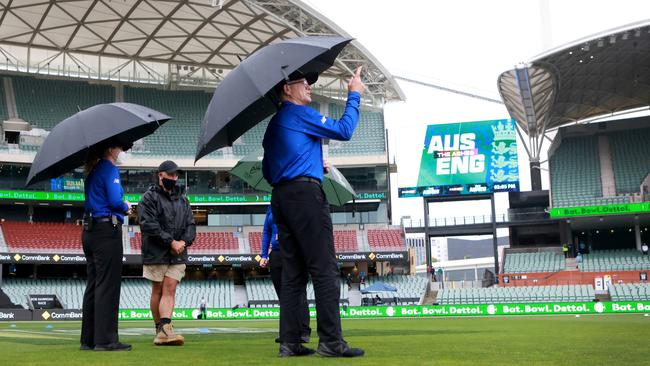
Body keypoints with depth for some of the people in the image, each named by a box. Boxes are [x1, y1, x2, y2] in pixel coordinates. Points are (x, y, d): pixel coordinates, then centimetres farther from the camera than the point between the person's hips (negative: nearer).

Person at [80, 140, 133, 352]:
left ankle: (89, 339, 15)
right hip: (107, 231, -9)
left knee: (93, 285, 11)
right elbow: (115, 201, -19)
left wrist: (121, 207, 14)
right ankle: (106, 339, -5)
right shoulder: (109, 169, -9)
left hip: (89, 231, 9)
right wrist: (126, 207, 1)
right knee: (108, 285, -6)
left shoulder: (92, 171, 17)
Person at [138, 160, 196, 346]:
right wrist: (171, 242, -15)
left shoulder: (182, 199, 17)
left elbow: (191, 225, 14)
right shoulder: (149, 197, -1)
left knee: (170, 290, -7)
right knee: (157, 291, 4)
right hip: (156, 253, -4)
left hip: (178, 254, 4)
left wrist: (184, 242, -6)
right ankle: (159, 329, 13)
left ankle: (164, 329, -17)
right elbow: (149, 225, -12)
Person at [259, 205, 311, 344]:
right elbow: (266, 232, 18)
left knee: (298, 293, -10)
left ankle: (304, 332, -10)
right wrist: (264, 255, 11)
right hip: (276, 253, 5)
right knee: (282, 295, 7)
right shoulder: (272, 208, 14)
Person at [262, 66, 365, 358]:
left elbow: (268, 171, 24)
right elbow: (343, 130, -5)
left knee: (293, 273, 7)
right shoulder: (300, 114, -3)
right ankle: (331, 341, -11)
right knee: (325, 270, -9)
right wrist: (354, 96, 7)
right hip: (305, 194, -9)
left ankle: (290, 342, 4)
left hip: (280, 197, 9)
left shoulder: (273, 124, 23)